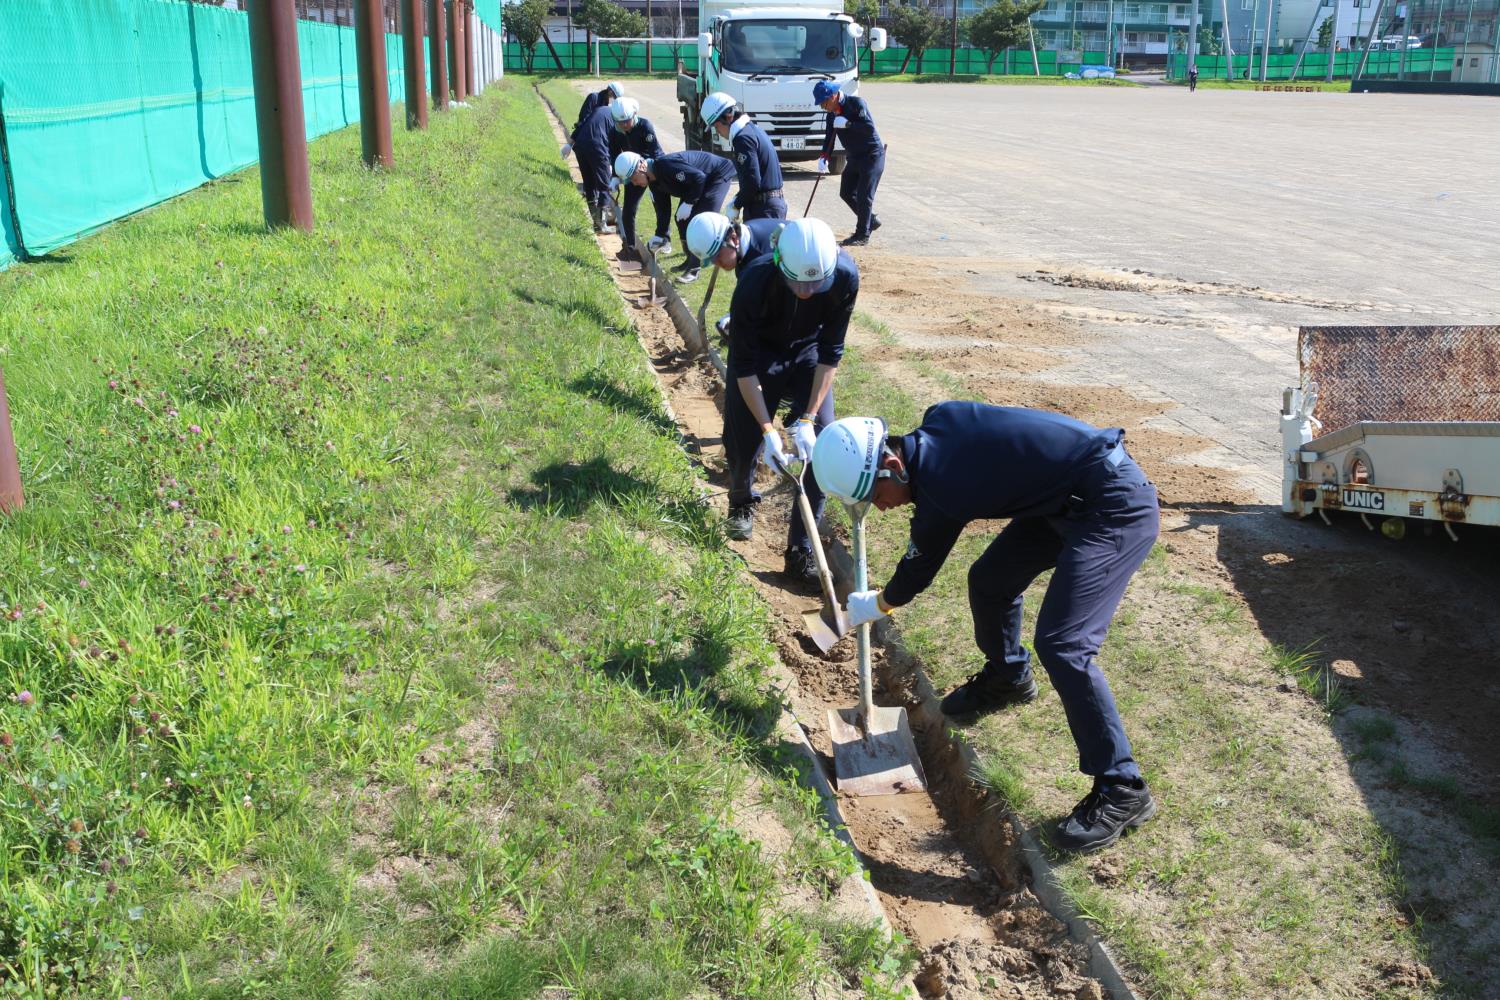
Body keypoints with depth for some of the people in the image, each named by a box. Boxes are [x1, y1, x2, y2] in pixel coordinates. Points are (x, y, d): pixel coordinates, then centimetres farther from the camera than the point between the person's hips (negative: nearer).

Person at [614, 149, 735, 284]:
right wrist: (660, 235, 4)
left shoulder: (666, 166, -32)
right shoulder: (654, 181, -3)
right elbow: (662, 207, 7)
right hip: (703, 182, 10)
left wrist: (689, 203, -24)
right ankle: (691, 260, 25)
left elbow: (699, 177, -32)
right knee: (682, 219, 8)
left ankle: (693, 270, -13)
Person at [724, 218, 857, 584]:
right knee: (743, 439, 0)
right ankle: (742, 502, 36)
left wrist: (807, 419, -23)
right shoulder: (754, 283, -37)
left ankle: (801, 548, -2)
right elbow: (745, 366, -26)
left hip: (807, 351, 1)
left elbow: (830, 352, -20)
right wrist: (768, 430, -28)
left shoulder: (845, 276, -32)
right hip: (760, 351, -1)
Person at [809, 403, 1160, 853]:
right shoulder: (937, 419, -4)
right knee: (989, 579, 18)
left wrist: (875, 606, 16)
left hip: (1116, 507, -10)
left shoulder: (940, 491, -24)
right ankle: (1007, 677, 46)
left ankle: (1121, 790, -9)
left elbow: (919, 569, -4)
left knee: (1061, 644, -18)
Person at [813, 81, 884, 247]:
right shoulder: (832, 114, 3)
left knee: (864, 195, -10)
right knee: (846, 193, 11)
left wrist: (847, 124, -28)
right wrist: (824, 158, -14)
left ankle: (863, 235, 1)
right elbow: (829, 138, 2)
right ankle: (871, 220, 27)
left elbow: (869, 127, -27)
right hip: (854, 157, 8)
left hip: (872, 155, -8)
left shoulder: (856, 103, -19)